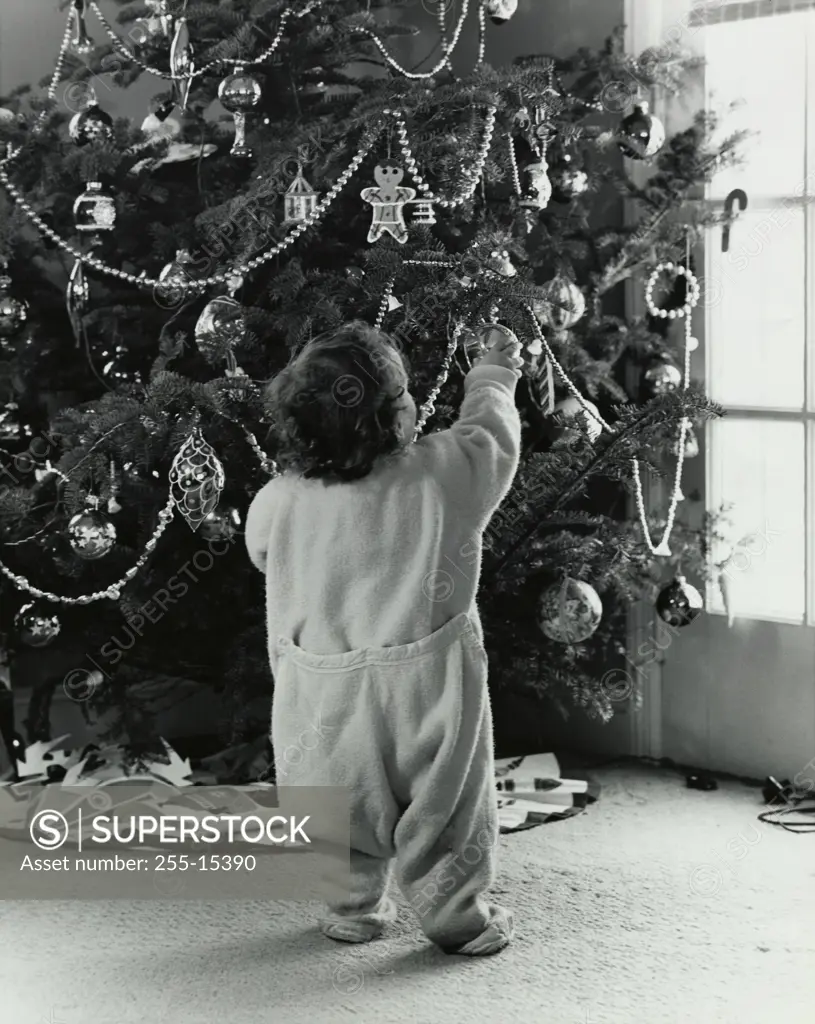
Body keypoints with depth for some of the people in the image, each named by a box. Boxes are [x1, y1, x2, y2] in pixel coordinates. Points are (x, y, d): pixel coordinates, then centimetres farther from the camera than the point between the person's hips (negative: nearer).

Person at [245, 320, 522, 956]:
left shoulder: (275, 504, -12)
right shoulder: (445, 475, -18)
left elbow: (261, 553, 9)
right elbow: (491, 433, 2)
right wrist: (494, 378, 22)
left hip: (321, 693, 2)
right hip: (424, 684, -2)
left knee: (346, 808, 21)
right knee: (443, 808, 15)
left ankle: (353, 910, 35)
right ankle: (459, 920, 26)